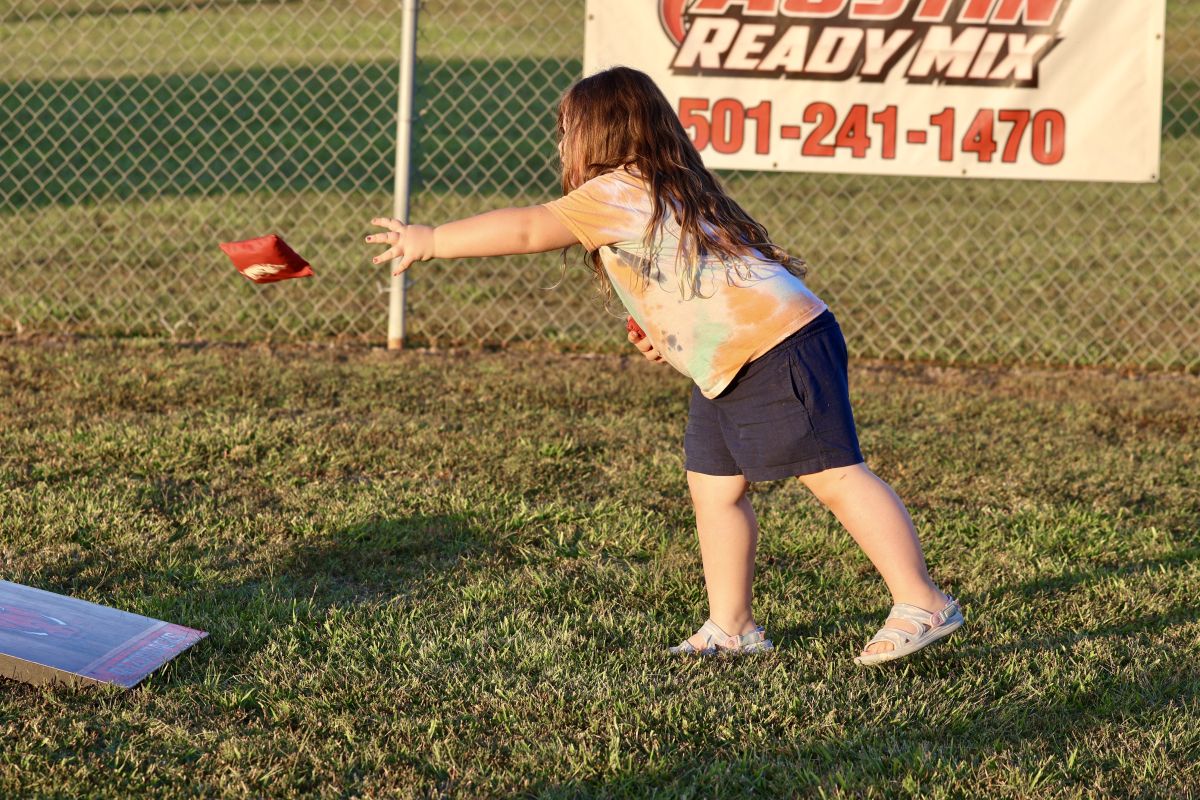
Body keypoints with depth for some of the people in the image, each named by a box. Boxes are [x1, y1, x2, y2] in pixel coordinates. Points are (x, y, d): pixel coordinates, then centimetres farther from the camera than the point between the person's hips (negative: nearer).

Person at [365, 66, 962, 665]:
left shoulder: (622, 191, -10)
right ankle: (730, 627, 16)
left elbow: (527, 229, -17)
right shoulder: (668, 192, 21)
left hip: (778, 346, -11)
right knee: (713, 485, 11)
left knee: (836, 476, -10)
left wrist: (430, 241, -9)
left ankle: (923, 605, -8)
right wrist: (668, 336, 12)